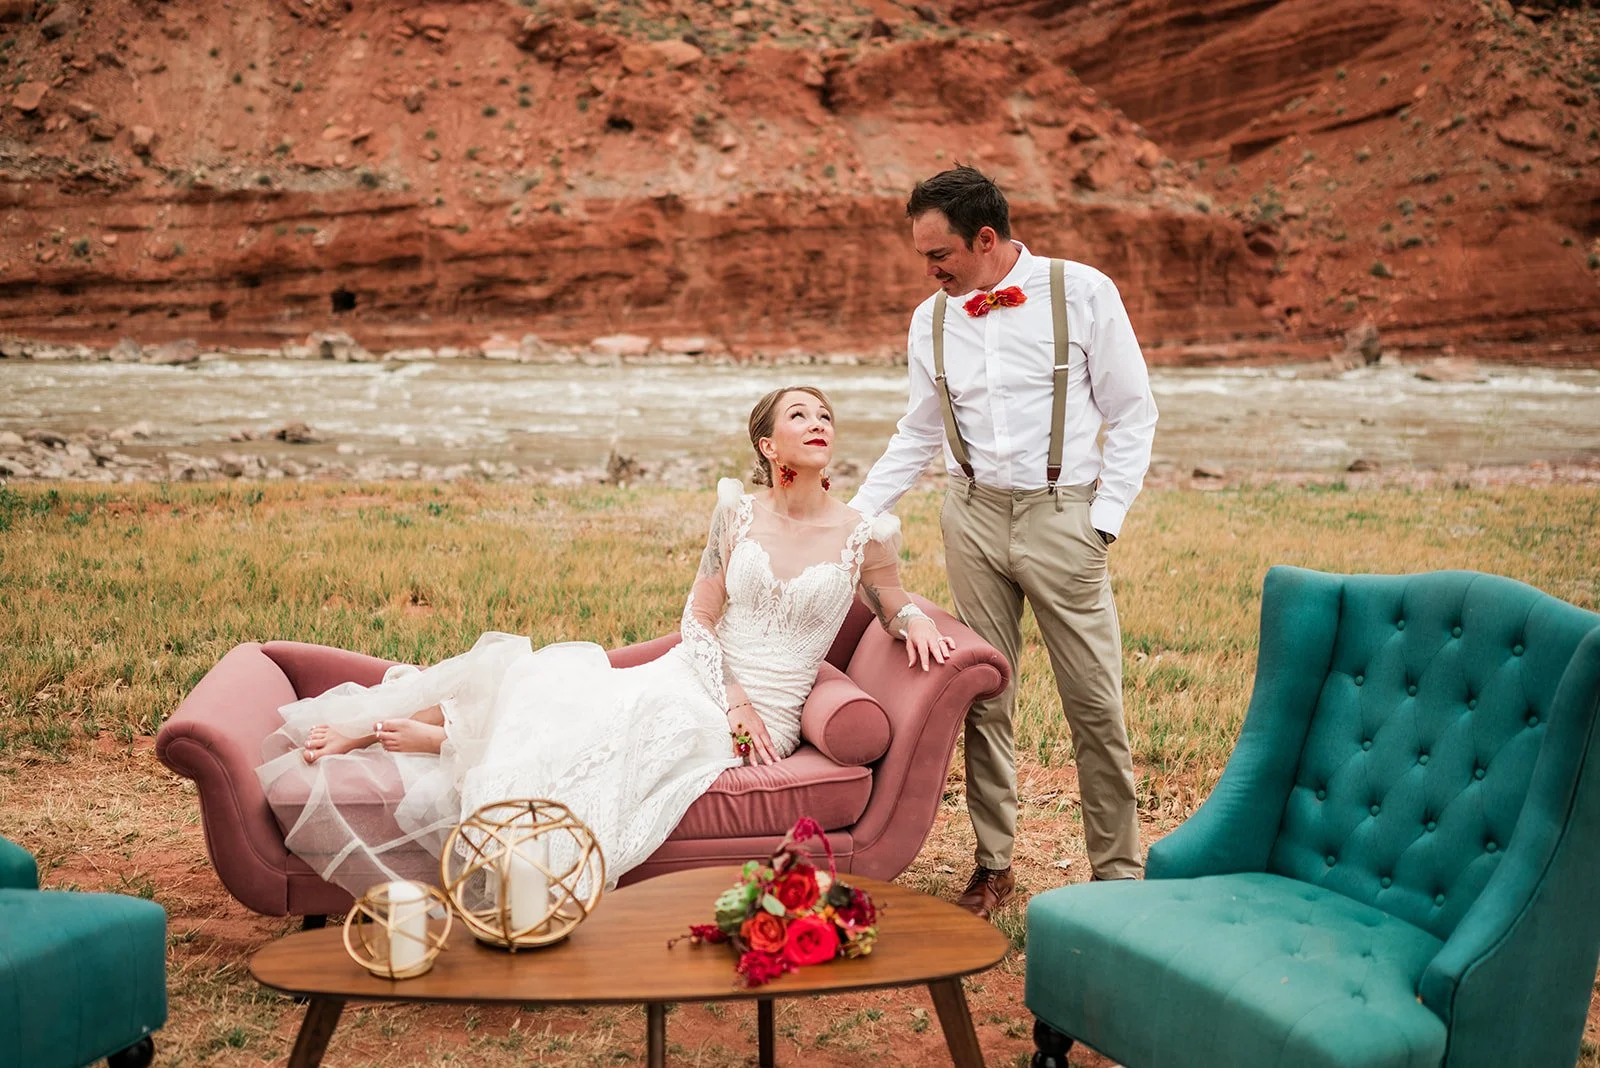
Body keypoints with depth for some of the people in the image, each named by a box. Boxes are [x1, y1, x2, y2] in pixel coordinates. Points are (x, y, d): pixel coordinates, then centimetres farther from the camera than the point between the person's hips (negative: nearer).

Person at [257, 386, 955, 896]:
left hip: (763, 716, -2)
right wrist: (731, 697, -12)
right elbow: (698, 619, 2)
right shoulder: (738, 513, 2)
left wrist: (916, 619, -8)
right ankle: (366, 731, -12)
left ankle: (442, 734, -15)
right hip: (694, 682, 2)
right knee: (558, 683, -22)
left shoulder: (865, 535, -2)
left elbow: (892, 602, 16)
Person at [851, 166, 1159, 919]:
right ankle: (993, 864, 21)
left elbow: (1132, 414, 1)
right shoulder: (931, 321, 8)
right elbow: (919, 434, 18)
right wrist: (851, 517, 12)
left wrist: (1104, 518, -6)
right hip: (974, 515, 4)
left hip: (1061, 512, -3)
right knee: (982, 697, 7)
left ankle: (1118, 870, 12)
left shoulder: (1083, 293, -4)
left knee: (1094, 701, -2)